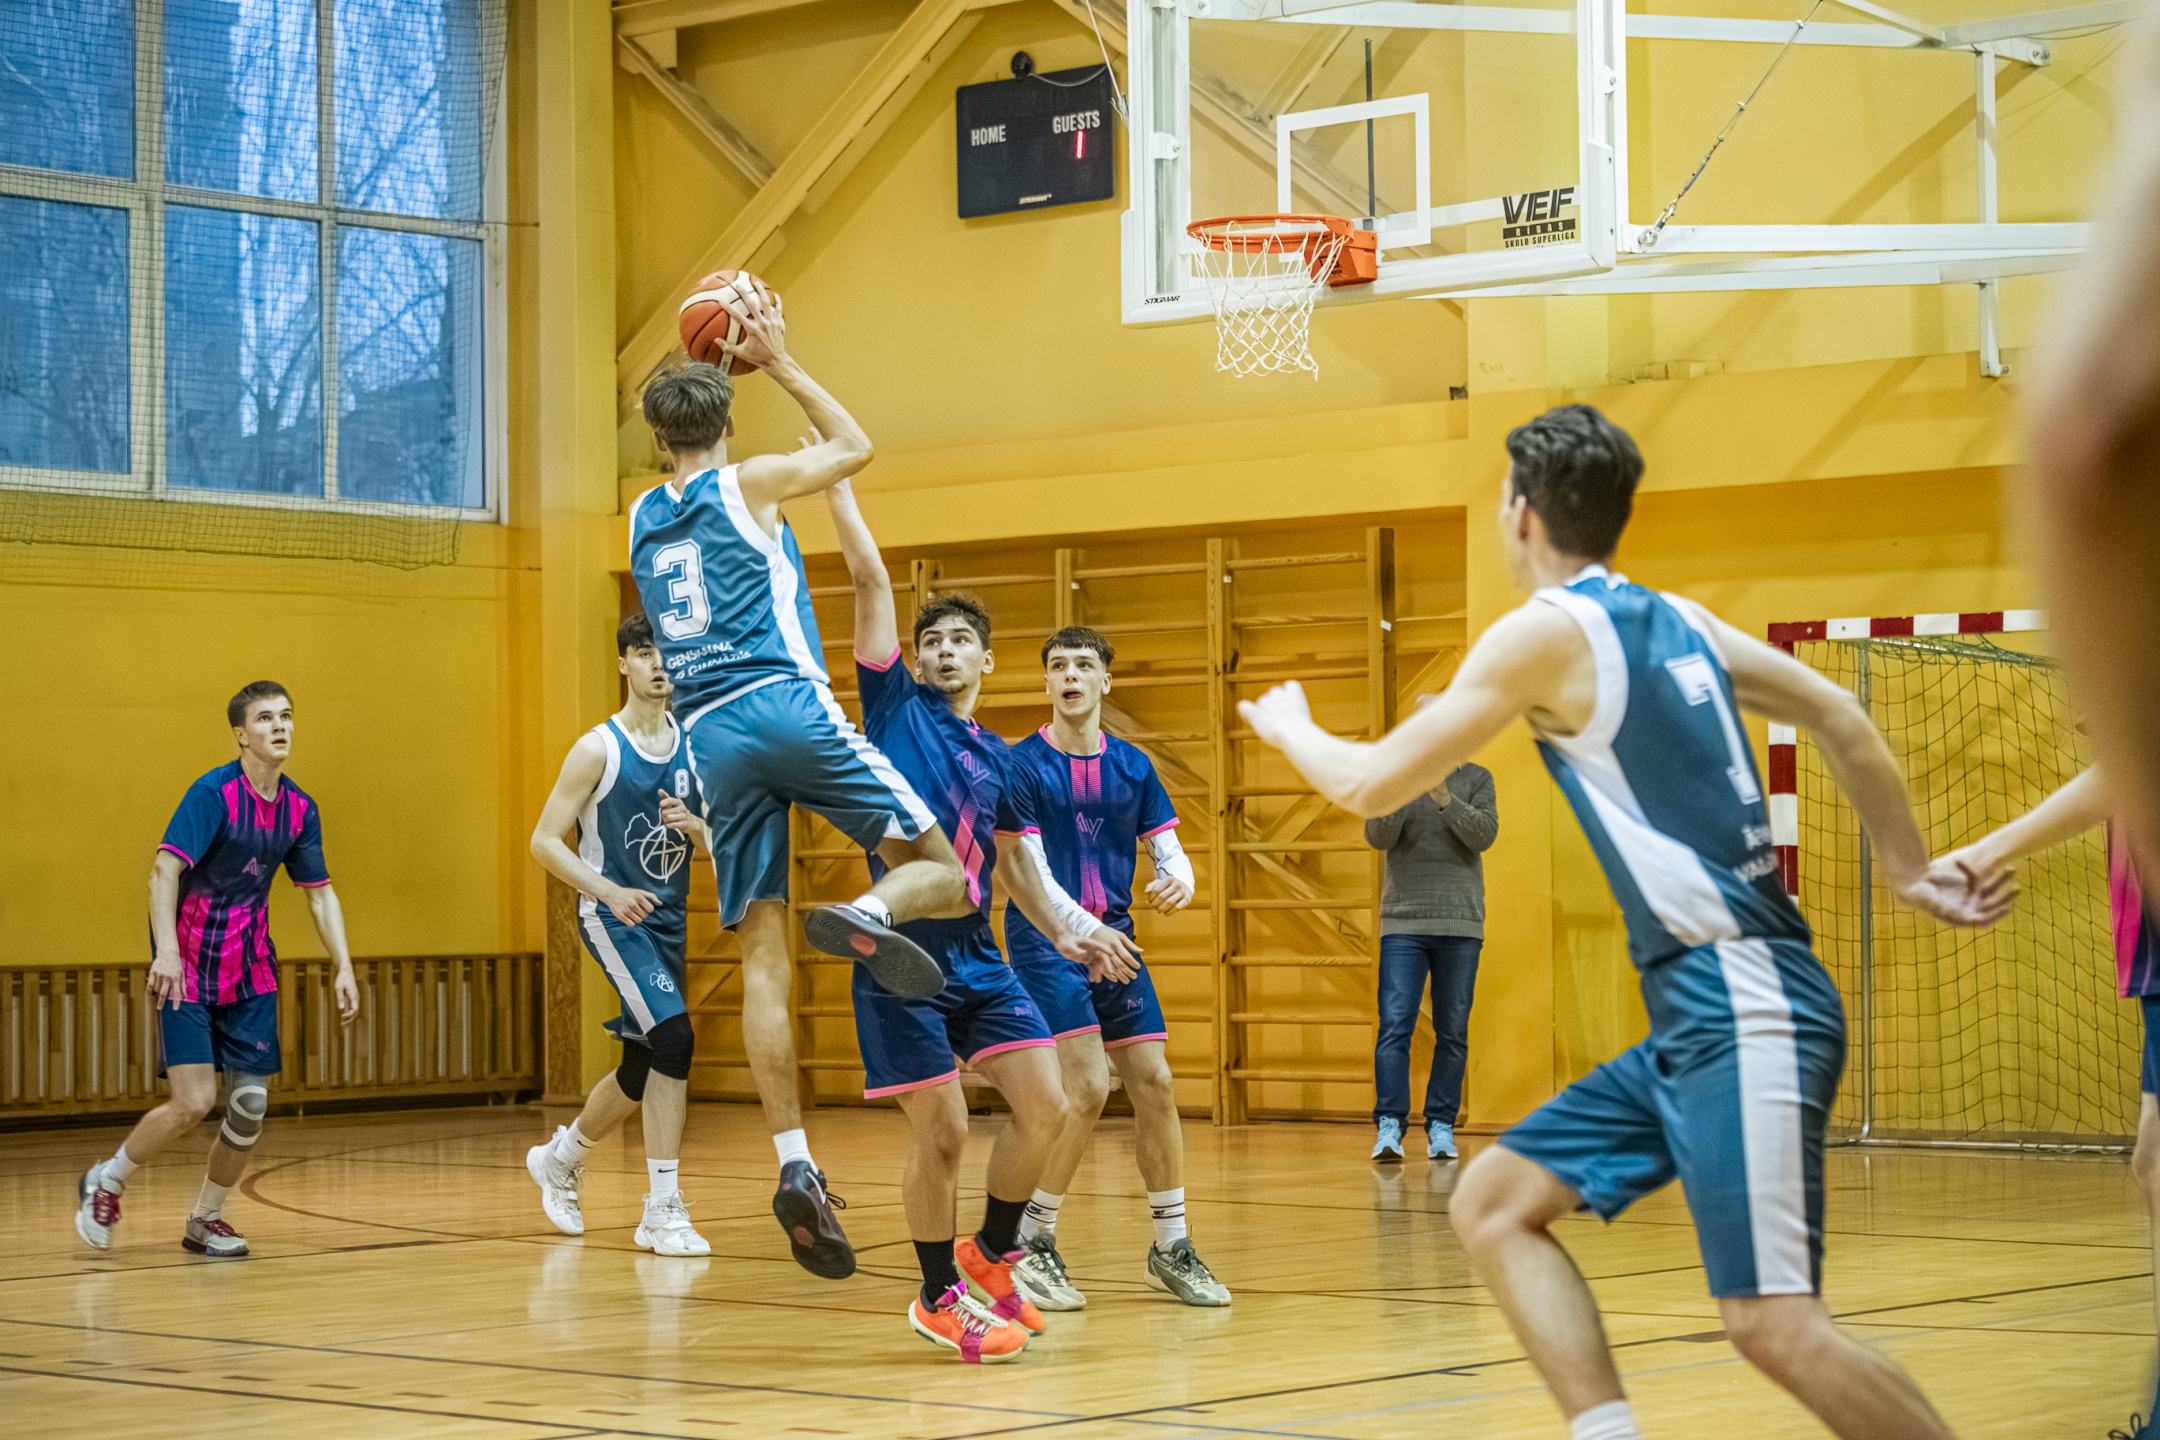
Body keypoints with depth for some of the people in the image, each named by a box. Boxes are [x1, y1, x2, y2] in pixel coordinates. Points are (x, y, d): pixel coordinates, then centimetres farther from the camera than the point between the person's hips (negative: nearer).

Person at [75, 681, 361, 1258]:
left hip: (251, 972, 6)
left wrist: (343, 968, 3)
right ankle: (105, 1183, 12)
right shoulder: (213, 793, -16)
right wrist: (166, 951, -37)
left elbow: (320, 892, 12)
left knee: (250, 1106, 0)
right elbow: (164, 869, -25)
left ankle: (204, 1220, 20)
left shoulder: (300, 809, 3)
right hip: (188, 969, -6)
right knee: (193, 1103, -14)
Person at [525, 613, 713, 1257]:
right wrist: (608, 890, -22)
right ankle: (663, 1209, -19)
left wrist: (694, 825, -11)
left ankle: (559, 1158, 42)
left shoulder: (693, 745, 5)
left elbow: (721, 839, 12)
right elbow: (544, 841, -9)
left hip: (669, 918, 6)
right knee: (673, 1036, -24)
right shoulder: (598, 749, -10)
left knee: (642, 1070, 14)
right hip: (613, 916, -6)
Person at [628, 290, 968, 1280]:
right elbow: (854, 448, 19)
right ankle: (865, 913, -33)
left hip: (710, 736, 5)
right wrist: (778, 364, 25)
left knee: (763, 960, 1)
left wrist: (712, 372, 42)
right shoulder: (748, 484, 5)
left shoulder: (644, 518, 19)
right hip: (787, 707, -4)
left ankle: (794, 1165, -10)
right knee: (939, 869, 3)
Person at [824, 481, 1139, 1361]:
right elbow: (870, 577, 0)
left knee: (1044, 1107, -4)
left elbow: (1024, 875, 21)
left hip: (977, 957, 5)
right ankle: (940, 1297, 16)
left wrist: (1068, 927, 4)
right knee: (941, 1131, -4)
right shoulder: (896, 707, 5)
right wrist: (834, 482, -2)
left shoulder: (1000, 764, 17)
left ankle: (990, 1257, 20)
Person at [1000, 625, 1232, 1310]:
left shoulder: (1132, 766, 10)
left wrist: (1178, 879, -13)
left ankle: (1171, 1247, 13)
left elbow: (1166, 844, 11)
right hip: (1045, 938, -5)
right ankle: (1031, 1244, -1)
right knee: (1087, 1087, -16)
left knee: (1153, 1082, 0)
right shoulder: (1019, 763, -4)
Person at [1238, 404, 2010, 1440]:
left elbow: (1369, 785, -3)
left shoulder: (1546, 630, -7)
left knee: (1772, 1325, -15)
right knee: (1493, 1203, 9)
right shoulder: (1676, 619, 16)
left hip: (1745, 1012, -9)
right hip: (1700, 1016, 9)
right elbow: (1839, 718, 22)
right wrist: (1907, 870, 28)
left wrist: (1286, 725, 17)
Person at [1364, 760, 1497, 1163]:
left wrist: (1446, 800, -24)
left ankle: (1441, 1126, 9)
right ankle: (1389, 1127, -14)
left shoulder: (1476, 779, 5)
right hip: (1403, 922, -1)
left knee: (1452, 1032, 3)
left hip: (1460, 923, 1)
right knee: (1395, 1024, -11)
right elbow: (1378, 838, -7)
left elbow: (1484, 835, -9)